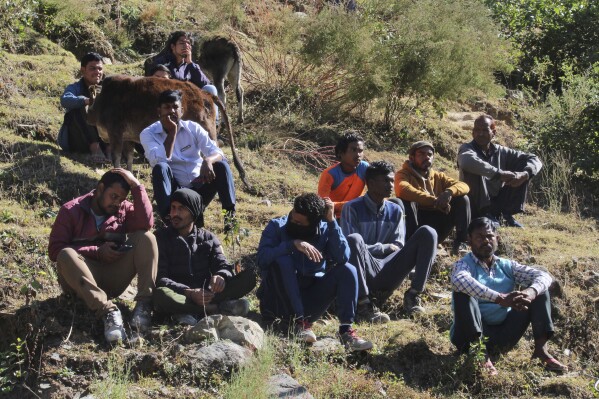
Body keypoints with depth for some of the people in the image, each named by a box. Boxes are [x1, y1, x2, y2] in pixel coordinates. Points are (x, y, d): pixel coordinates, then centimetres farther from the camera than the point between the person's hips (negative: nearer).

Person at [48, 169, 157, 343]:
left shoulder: (124, 209, 8)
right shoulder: (71, 210, 0)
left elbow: (146, 223, -13)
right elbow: (55, 250, -9)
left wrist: (136, 186, -14)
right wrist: (97, 252, -16)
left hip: (114, 280, 2)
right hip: (80, 280, -2)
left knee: (145, 237, -15)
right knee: (66, 255, -33)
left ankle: (144, 304, -29)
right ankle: (107, 310, -41)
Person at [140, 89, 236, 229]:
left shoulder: (193, 128, 1)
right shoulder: (148, 134, -4)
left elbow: (217, 153, -10)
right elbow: (160, 160, -22)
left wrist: (208, 160, -34)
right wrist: (172, 132, -18)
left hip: (199, 189, 2)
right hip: (174, 191, -2)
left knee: (221, 165, -21)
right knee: (160, 168, -29)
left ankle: (230, 214, -25)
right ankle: (167, 217, -38)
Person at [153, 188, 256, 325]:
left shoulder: (209, 238, 13)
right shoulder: (161, 238, 4)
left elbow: (224, 266, 1)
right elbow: (159, 278, -8)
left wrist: (221, 276, -27)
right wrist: (189, 293, -26)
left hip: (205, 295, 3)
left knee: (248, 277, -17)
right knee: (160, 295, -38)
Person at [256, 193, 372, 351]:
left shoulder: (324, 230, -1)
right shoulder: (277, 226, -5)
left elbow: (342, 258, -18)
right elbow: (262, 257, -21)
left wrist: (331, 221, -20)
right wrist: (293, 244, -31)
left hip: (309, 301, 2)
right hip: (280, 301, -2)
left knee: (347, 270, -16)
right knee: (282, 261, -29)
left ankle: (345, 330, -24)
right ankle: (299, 322, -27)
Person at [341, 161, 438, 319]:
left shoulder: (395, 210, 13)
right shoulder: (352, 208, -2)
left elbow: (398, 247, 9)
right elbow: (350, 245, -10)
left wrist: (374, 248, -9)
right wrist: (385, 248, -4)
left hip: (389, 274, 4)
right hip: (365, 275, -4)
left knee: (427, 233, -9)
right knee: (354, 239, -36)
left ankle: (413, 294, -15)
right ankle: (364, 304, -35)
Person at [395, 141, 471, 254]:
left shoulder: (438, 176, 12)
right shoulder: (404, 174, -3)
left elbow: (464, 186, 0)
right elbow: (402, 189, -28)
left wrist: (449, 192, -25)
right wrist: (434, 201, -32)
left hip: (436, 225, 4)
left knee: (462, 199, -7)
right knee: (406, 200, -29)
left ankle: (460, 241, -9)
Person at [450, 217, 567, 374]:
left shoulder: (507, 266, 11)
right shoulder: (464, 264, -4)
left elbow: (544, 276, -1)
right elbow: (459, 280, -30)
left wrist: (530, 292, -26)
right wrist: (500, 299, -38)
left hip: (503, 336, 4)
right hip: (472, 334, -4)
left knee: (538, 290, 0)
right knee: (463, 292, -29)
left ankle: (541, 350, -12)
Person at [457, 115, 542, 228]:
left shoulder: (501, 152, 3)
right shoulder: (467, 149, -9)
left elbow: (535, 160, 0)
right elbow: (468, 162, -35)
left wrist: (524, 174, -23)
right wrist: (499, 174, -38)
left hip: (497, 205, 4)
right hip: (475, 208, -4)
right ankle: (486, 214, -26)